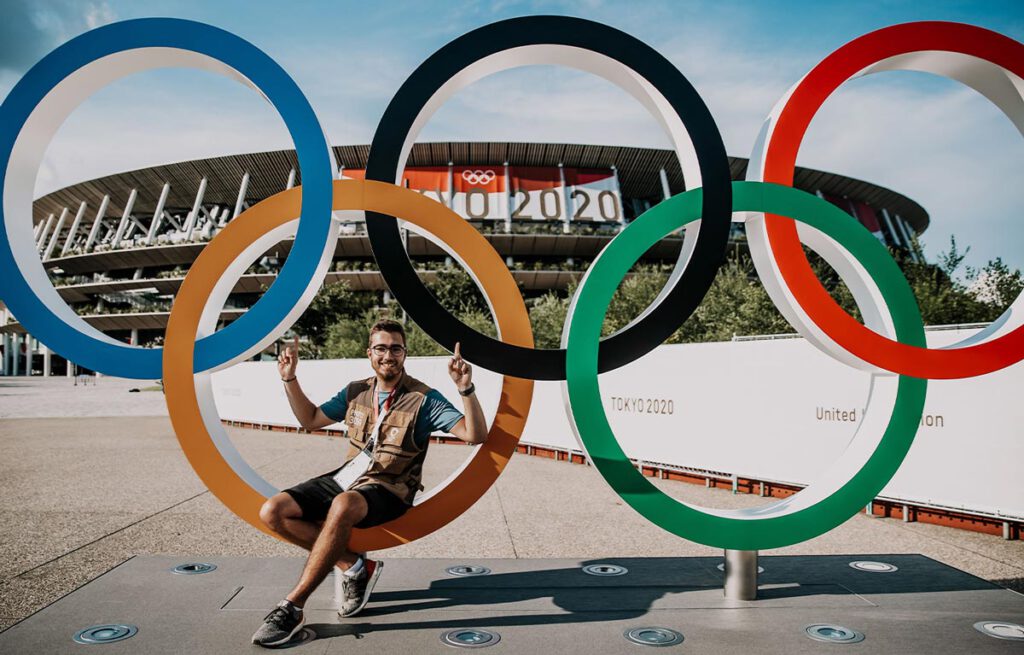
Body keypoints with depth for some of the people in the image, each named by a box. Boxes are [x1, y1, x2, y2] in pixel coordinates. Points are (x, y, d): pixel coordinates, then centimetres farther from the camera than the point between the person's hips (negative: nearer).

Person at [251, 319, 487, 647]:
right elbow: (310, 419, 21)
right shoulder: (355, 392, 9)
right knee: (273, 512, -12)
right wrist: (290, 379, 10)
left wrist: (466, 389, -30)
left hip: (388, 492, -6)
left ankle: (292, 607, -30)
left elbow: (476, 435, -15)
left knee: (343, 505, -40)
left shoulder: (424, 399, -7)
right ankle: (354, 565, -4)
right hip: (346, 477, 6)